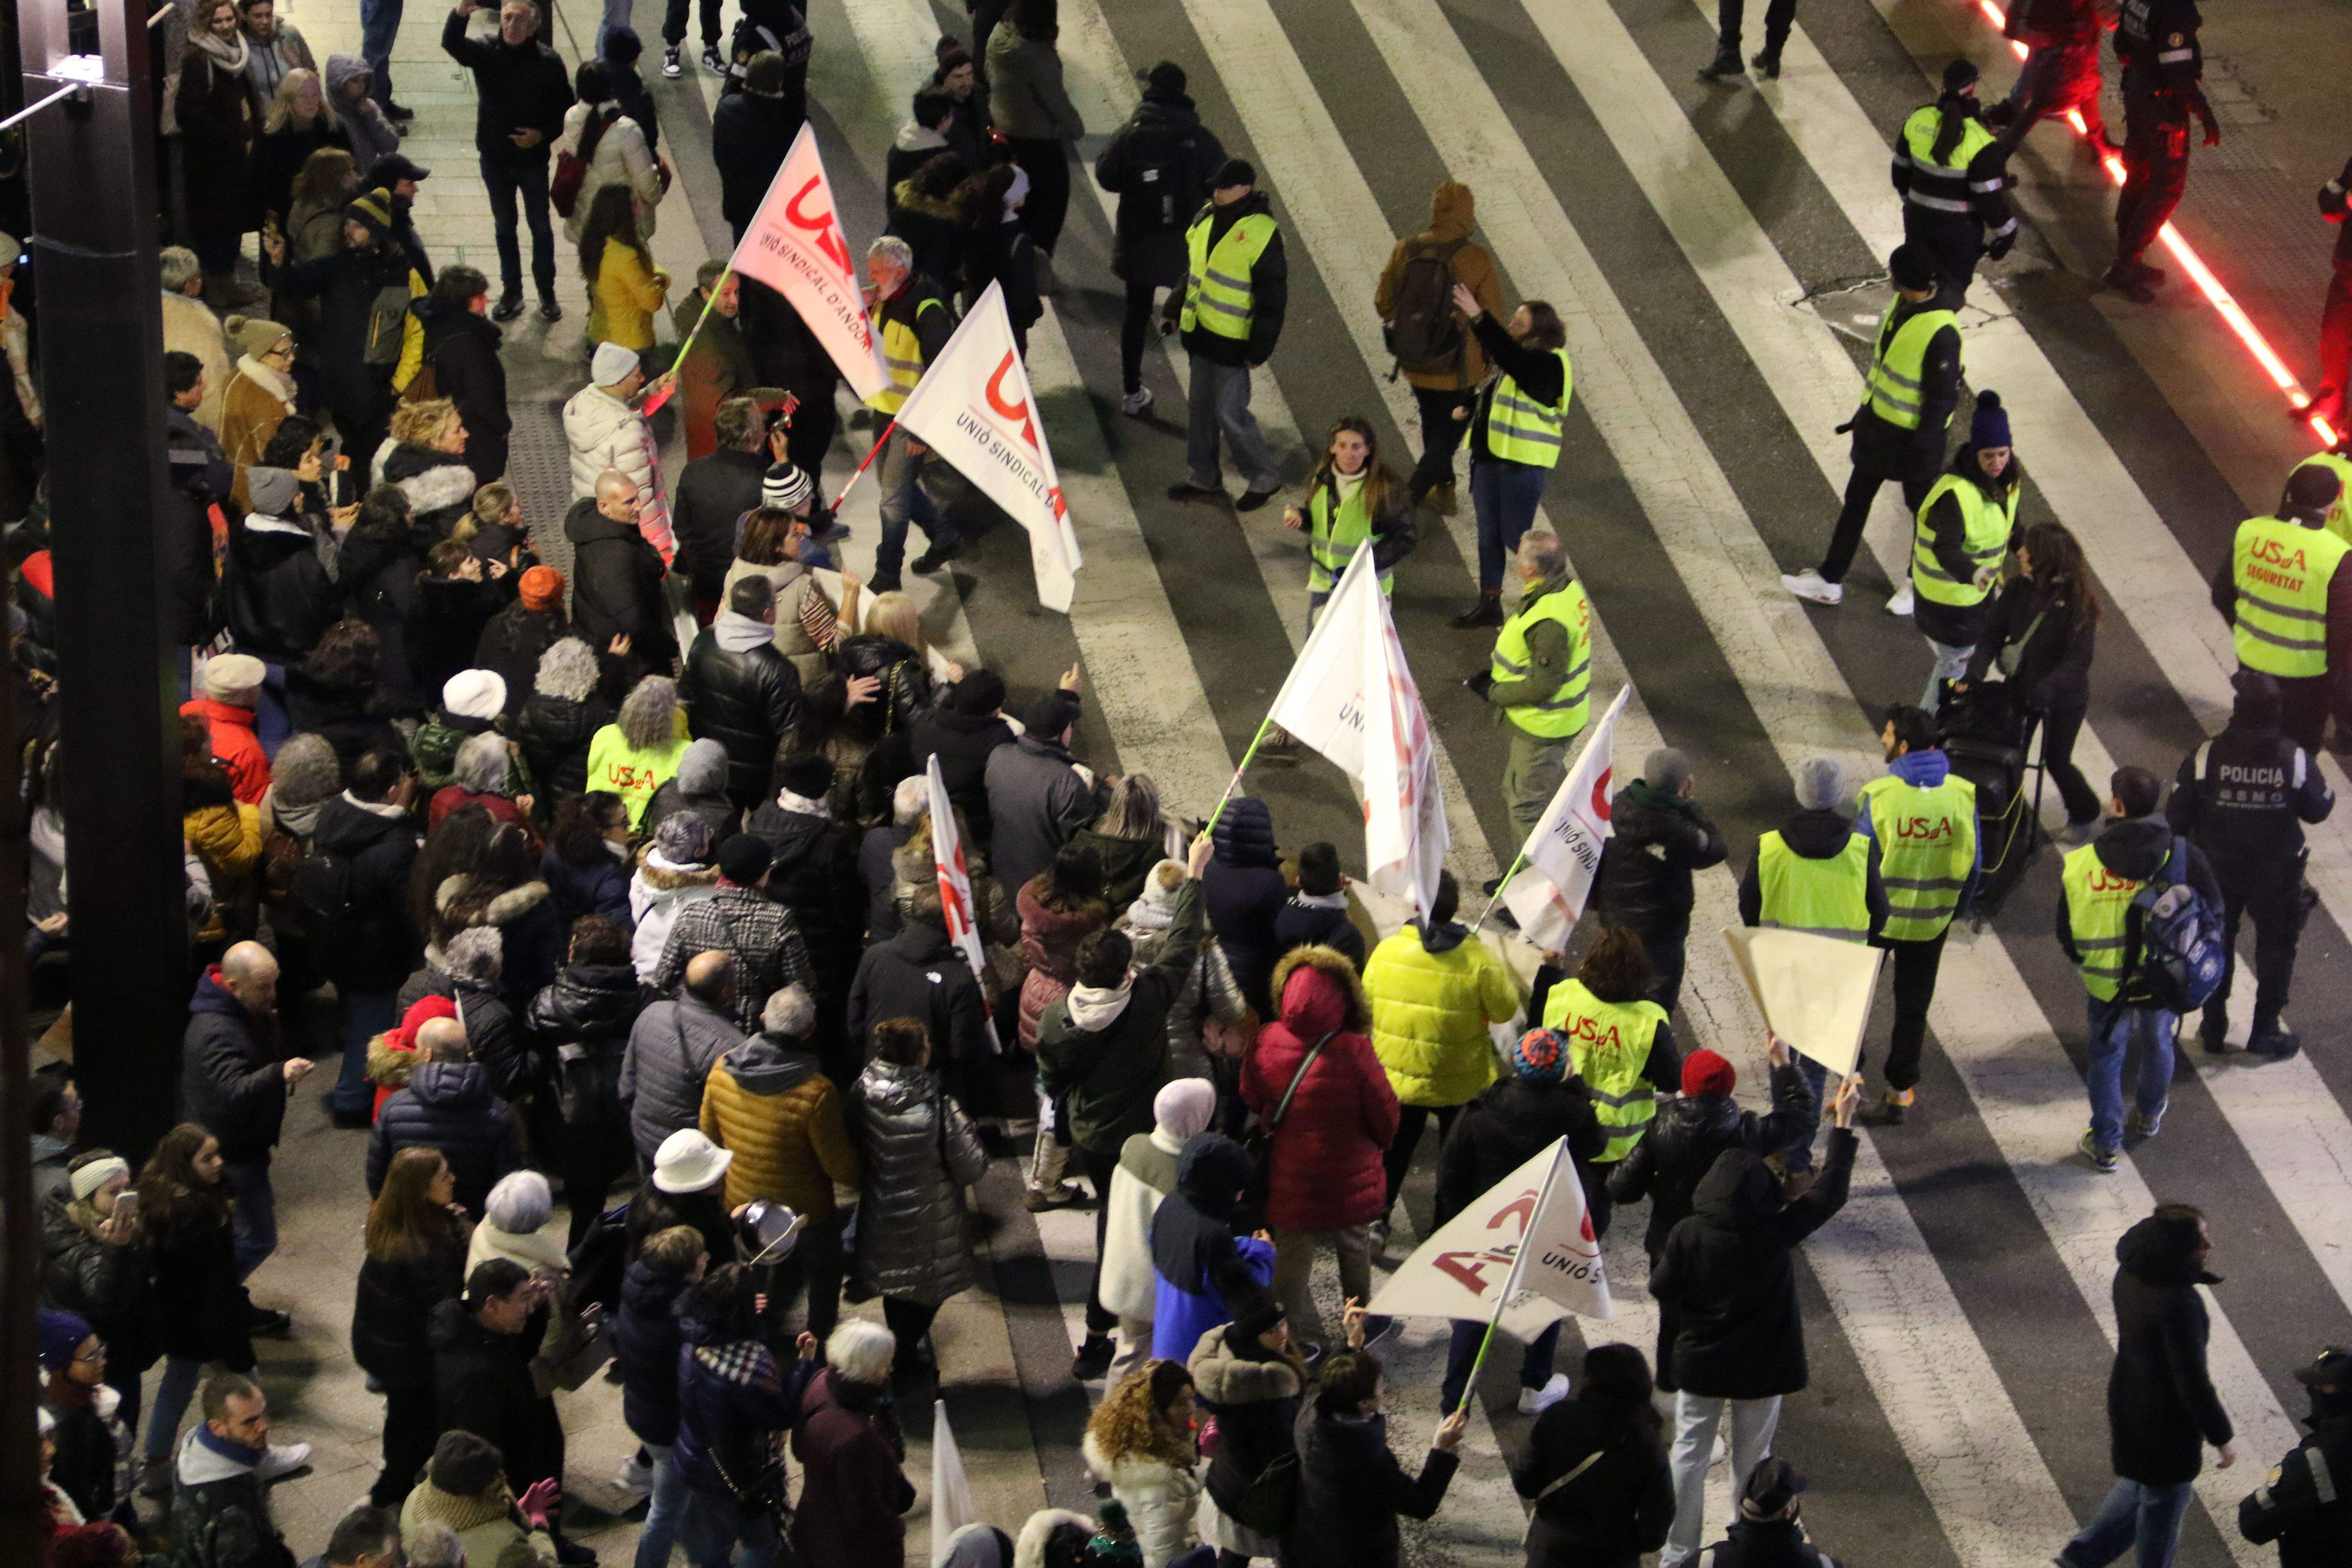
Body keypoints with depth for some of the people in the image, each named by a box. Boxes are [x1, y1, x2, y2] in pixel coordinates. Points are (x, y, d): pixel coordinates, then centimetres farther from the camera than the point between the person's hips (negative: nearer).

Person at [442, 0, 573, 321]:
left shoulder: (548, 62, -14)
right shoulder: (485, 52, -12)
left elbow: (565, 108, -5)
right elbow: (451, 44, -32)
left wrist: (543, 135, -21)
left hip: (533, 159, -2)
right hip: (495, 159, 2)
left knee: (540, 227, 12)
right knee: (504, 226, 16)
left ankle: (547, 292, 28)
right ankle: (511, 292, 30)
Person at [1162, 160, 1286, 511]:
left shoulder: (1261, 233, -18)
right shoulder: (1206, 220, 5)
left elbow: (1272, 298, -15)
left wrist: (1259, 349, -15)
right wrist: (1174, 310, 17)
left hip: (1232, 342, -8)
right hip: (1200, 333, 8)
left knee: (1230, 413, -3)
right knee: (1200, 407, 16)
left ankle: (1263, 479, 15)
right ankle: (1203, 477, 30)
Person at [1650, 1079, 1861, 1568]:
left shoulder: (1687, 1237, -20)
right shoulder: (1777, 1233, -20)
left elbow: (1662, 1290, -8)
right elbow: (1830, 1193, -10)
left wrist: (1658, 1258, 13)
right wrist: (1844, 1125, -4)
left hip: (1700, 1364, 0)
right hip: (1762, 1365, 0)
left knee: (1690, 1454, 14)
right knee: (1752, 1458, 17)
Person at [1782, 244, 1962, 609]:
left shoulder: (1940, 333, -30)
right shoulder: (1902, 305, -4)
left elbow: (1944, 399, -22)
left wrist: (1922, 451, -19)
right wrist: (1863, 414, 18)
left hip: (1912, 438, -8)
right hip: (1877, 423, 8)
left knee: (1923, 510, 14)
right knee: (1856, 500, 17)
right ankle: (1830, 580, 30)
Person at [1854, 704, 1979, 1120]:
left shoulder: (1879, 794, -19)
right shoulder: (1962, 794, -9)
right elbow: (1973, 863, -1)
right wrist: (1955, 911, 13)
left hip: (1877, 916, -3)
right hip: (1932, 921, 3)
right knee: (1913, 1003, 16)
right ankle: (1901, 1090, 23)